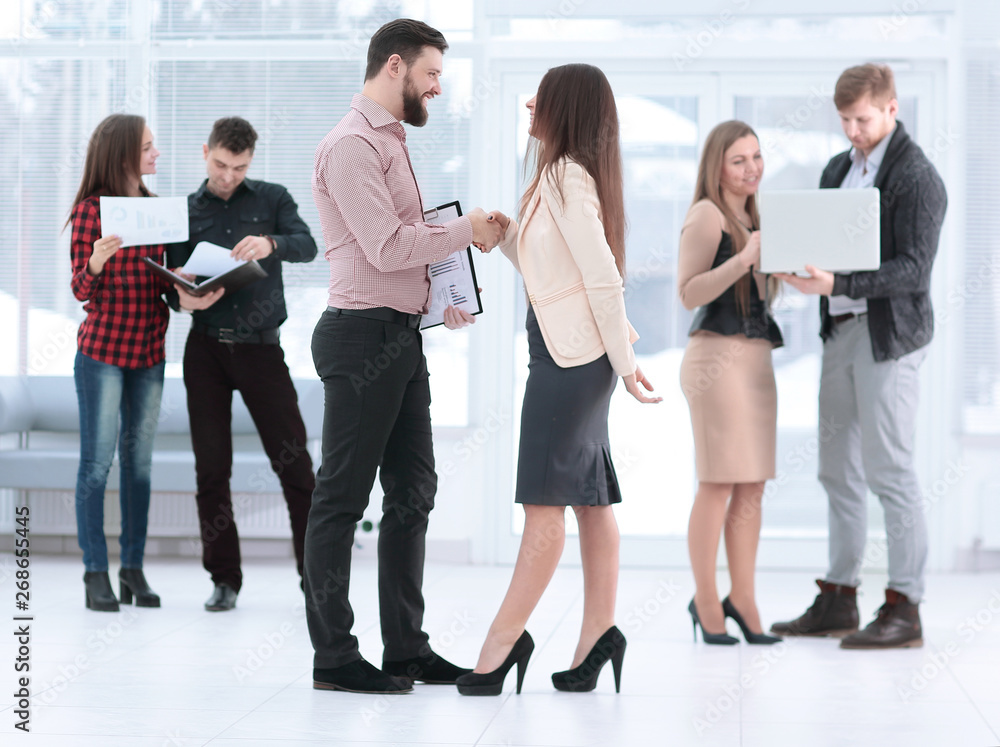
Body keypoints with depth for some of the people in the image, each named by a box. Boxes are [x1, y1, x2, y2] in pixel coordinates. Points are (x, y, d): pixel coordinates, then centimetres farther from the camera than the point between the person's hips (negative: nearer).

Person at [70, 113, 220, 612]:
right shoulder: (90, 209, -6)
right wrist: (97, 260, -27)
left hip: (148, 351, 5)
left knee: (139, 460, 6)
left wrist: (184, 294, -4)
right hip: (101, 350, -5)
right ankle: (96, 574, 1)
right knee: (97, 461, -4)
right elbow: (81, 289, -7)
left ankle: (133, 569, 11)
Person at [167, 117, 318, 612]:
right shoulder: (186, 211, 11)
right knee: (211, 466, 2)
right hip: (206, 348, 2)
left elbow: (307, 246, -8)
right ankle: (224, 579, 11)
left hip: (260, 347, -2)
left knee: (293, 460, -5)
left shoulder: (272, 199, 7)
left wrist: (271, 243, -29)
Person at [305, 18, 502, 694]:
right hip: (364, 335, -10)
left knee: (413, 491, 12)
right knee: (342, 498, -4)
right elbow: (387, 247, -21)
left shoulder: (393, 141, 20)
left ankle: (406, 649, 19)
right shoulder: (353, 144, -13)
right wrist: (468, 229, -10)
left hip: (402, 336, 10)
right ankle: (334, 659, 2)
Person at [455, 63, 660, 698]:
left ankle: (505, 640, -4)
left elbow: (605, 279, -18)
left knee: (545, 502, -7)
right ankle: (599, 631, 8)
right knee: (590, 498, 7)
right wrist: (508, 235, 6)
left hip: (571, 355, -10)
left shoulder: (566, 179, -14)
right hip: (572, 354, 10)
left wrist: (625, 363, -15)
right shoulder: (572, 177, 16)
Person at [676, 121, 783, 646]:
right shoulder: (706, 215, -7)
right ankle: (705, 600, 0)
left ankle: (742, 600, 10)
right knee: (719, 483, -8)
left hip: (756, 356, 9)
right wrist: (743, 260, -25)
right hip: (718, 354, -8)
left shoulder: (750, 217, 19)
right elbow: (688, 293, -15)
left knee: (753, 484, 5)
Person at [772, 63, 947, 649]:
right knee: (839, 470, 11)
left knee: (890, 471, -7)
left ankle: (905, 609, -3)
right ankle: (839, 600, 19)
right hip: (841, 331, 8)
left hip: (889, 335, -8)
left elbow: (913, 269, -17)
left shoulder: (917, 177, -11)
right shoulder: (838, 170, 15)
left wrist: (836, 283, -26)